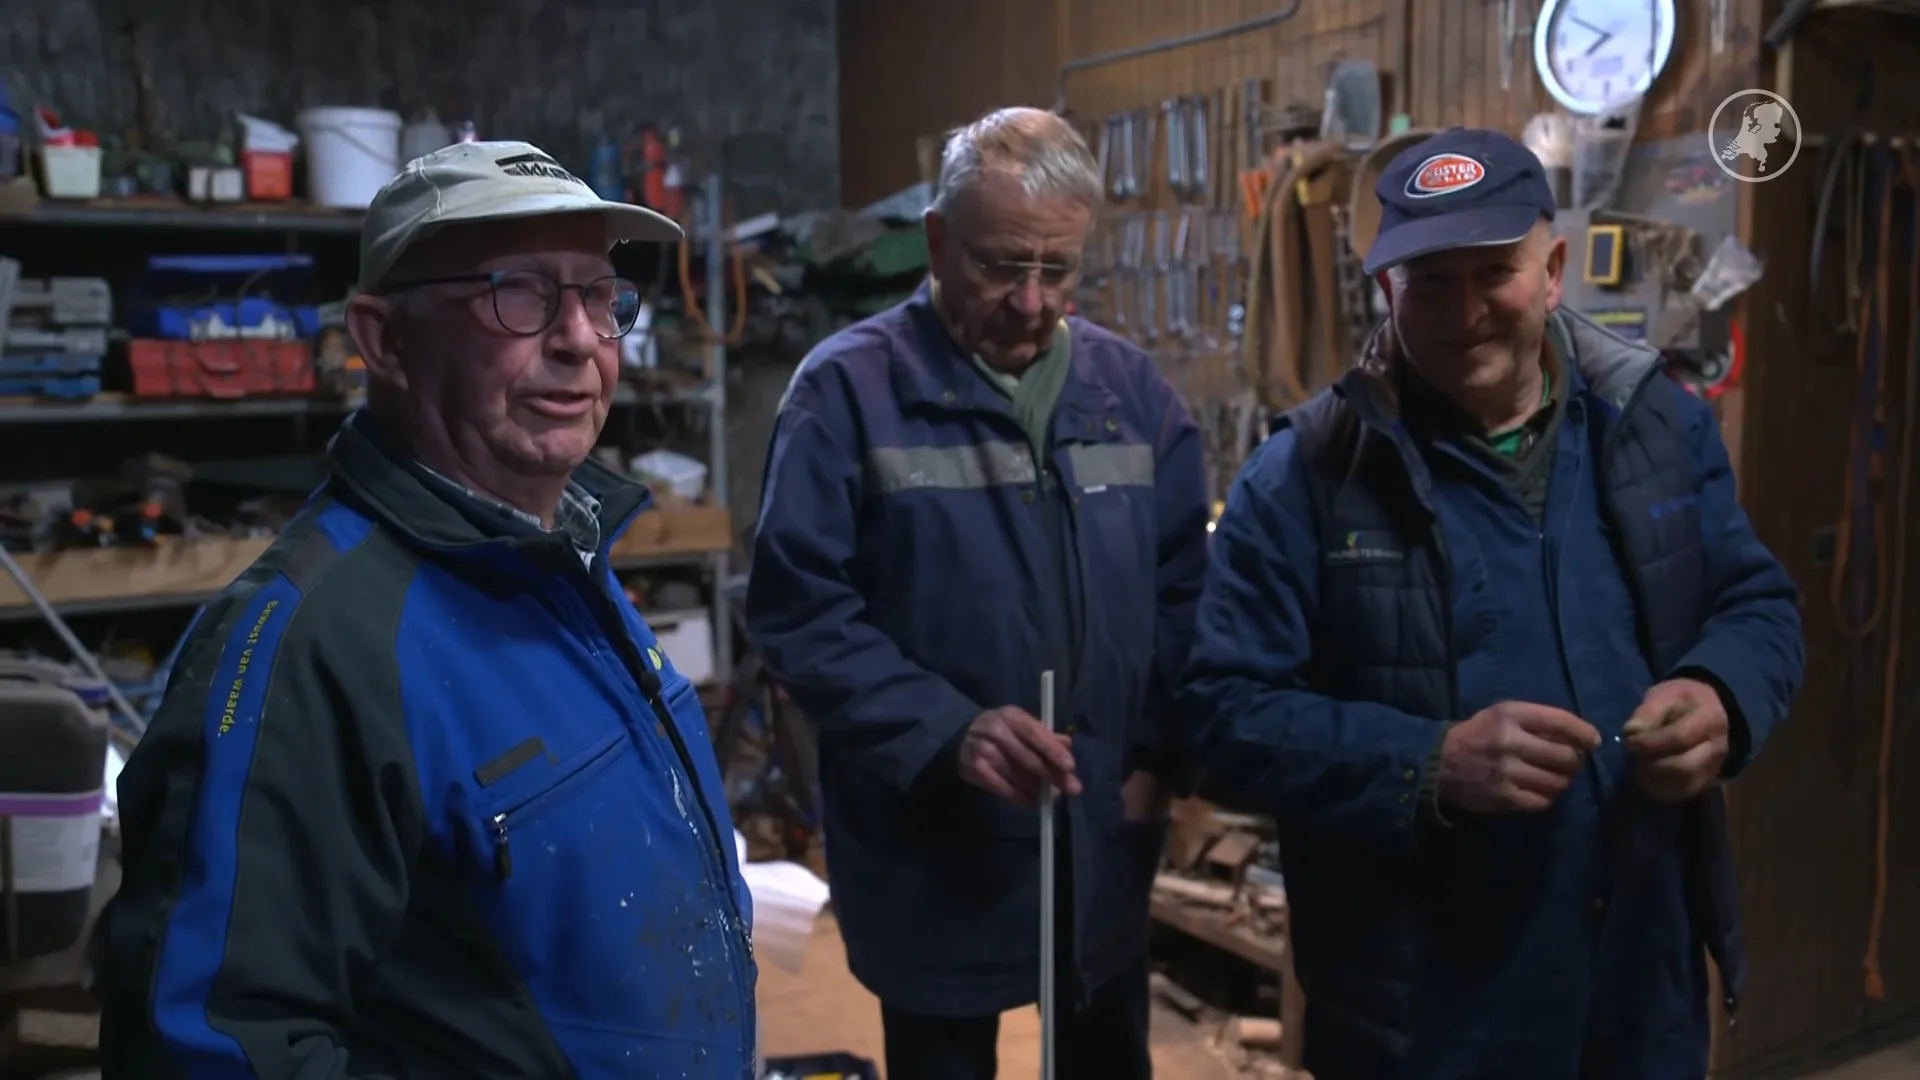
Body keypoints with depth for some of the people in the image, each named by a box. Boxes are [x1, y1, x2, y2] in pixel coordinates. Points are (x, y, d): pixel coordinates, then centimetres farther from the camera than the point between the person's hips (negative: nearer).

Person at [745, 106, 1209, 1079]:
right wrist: (947, 733, -25)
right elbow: (800, 612, -14)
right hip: (933, 857, -4)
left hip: (1107, 845, 5)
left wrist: (1157, 755, -1)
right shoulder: (848, 388, -10)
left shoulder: (1132, 390, 5)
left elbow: (1182, 591, 9)